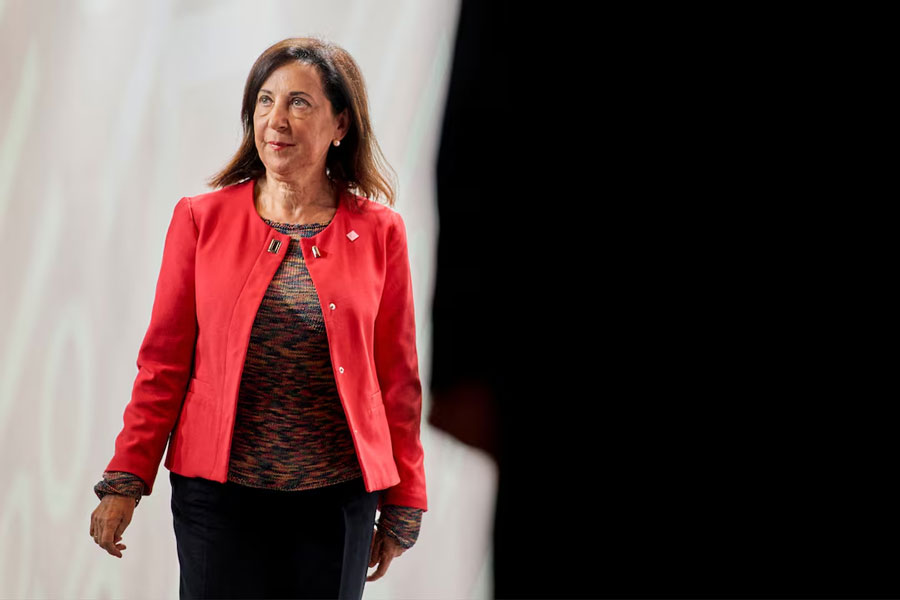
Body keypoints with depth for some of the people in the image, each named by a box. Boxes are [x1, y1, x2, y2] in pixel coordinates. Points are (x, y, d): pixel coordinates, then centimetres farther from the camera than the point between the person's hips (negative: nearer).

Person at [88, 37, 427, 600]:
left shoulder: (378, 231, 2)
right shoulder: (201, 218, 2)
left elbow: (398, 379, 6)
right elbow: (164, 362, 4)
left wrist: (402, 507, 7)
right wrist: (125, 480, -1)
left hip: (336, 504, 1)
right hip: (218, 497, 0)